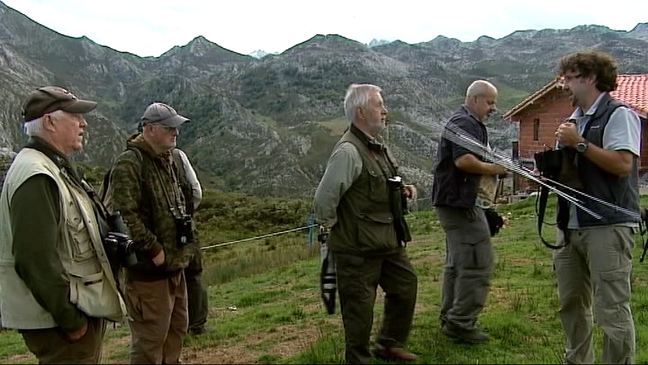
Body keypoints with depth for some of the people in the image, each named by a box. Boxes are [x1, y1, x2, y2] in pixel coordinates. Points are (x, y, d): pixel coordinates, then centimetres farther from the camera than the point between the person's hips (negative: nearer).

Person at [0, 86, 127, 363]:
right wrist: (70, 319, -20)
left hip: (82, 309, 10)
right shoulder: (36, 178, -21)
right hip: (59, 321, -10)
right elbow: (36, 260, -26)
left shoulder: (57, 168, 13)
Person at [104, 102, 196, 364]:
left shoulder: (168, 161, 13)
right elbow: (122, 214, -26)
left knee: (176, 329, 20)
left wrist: (184, 247, 13)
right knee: (150, 338, 0)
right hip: (149, 267, -9)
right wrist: (153, 250, -21)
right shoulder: (130, 163, -17)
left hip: (174, 264, 9)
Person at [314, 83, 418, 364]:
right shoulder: (348, 151, -22)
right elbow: (324, 199, -25)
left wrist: (401, 191, 5)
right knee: (359, 306, 4)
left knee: (405, 287, 20)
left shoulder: (377, 148, 9)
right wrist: (332, 226, -11)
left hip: (388, 242, 10)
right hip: (358, 248, -10)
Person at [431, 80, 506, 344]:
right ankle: (461, 323, -4)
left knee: (457, 262, 16)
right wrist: (492, 168, -15)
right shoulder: (465, 123, -14)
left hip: (452, 201, 12)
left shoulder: (462, 122, 21)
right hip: (461, 202, -12)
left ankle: (449, 318, 24)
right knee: (477, 263, -8)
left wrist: (487, 171, 14)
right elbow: (463, 160, -28)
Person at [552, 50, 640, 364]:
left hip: (608, 226, -8)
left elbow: (622, 165, -18)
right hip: (571, 226, 8)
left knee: (612, 309, -5)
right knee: (571, 303, 15)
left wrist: (579, 143, -17)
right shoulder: (573, 121, 19)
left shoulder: (618, 115, -6)